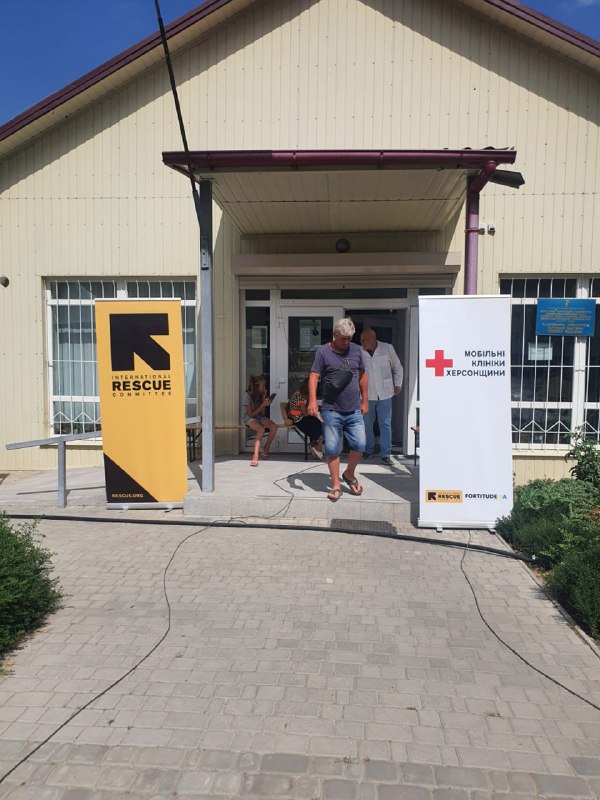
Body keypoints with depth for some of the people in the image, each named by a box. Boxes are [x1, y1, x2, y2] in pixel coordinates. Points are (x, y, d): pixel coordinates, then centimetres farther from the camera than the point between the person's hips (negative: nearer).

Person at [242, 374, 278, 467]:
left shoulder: (261, 395, 4)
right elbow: (251, 414, -15)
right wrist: (263, 405, -19)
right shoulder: (247, 395, -15)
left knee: (274, 426, -24)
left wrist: (264, 400, -8)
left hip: (260, 417, 6)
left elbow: (262, 414, 2)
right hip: (248, 418, -6)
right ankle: (255, 457, -41)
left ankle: (265, 451, -9)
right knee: (261, 428, -37)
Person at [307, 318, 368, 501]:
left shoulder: (356, 350, 9)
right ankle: (335, 485, 14)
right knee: (332, 449, 0)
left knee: (360, 445, 0)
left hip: (354, 411, 3)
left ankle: (349, 474, 26)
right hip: (332, 410, -3)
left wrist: (365, 401, 15)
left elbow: (362, 376, 17)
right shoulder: (323, 352, -3)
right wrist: (312, 400, -22)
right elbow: (314, 376, -9)